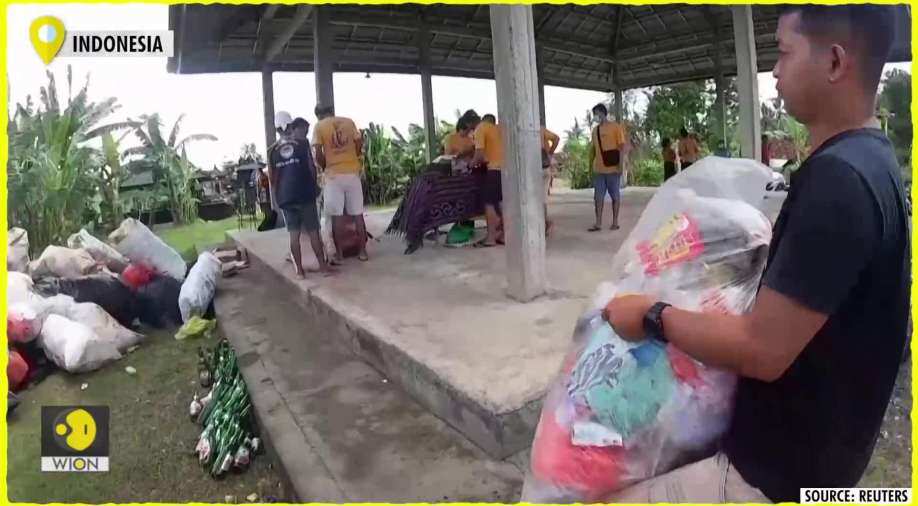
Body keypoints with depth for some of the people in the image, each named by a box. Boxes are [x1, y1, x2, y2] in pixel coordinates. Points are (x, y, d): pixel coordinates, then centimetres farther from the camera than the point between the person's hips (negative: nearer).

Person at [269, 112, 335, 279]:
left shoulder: (273, 150, 6)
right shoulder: (303, 143, -2)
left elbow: (273, 178, 8)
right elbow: (311, 168, -2)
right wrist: (315, 185, 14)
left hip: (285, 197, 3)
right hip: (305, 193, -2)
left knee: (294, 234, 5)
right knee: (313, 231, 5)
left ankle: (299, 270, 7)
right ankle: (323, 265, 11)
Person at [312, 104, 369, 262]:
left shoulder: (319, 126, 1)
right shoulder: (349, 122, 7)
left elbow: (318, 154, -5)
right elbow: (359, 145, 5)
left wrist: (324, 167, 12)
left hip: (334, 174, -2)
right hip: (353, 172, 2)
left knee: (336, 216, 3)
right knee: (358, 214, 6)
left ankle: (339, 253, 7)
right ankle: (363, 251, 10)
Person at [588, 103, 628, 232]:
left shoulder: (615, 127, -5)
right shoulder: (595, 130, 12)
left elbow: (622, 147, -8)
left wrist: (621, 165, -14)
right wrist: (591, 164, 13)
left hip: (612, 169, -5)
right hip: (598, 170, 5)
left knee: (615, 196, 4)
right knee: (598, 196, 3)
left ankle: (615, 222, 12)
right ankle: (598, 223, 7)